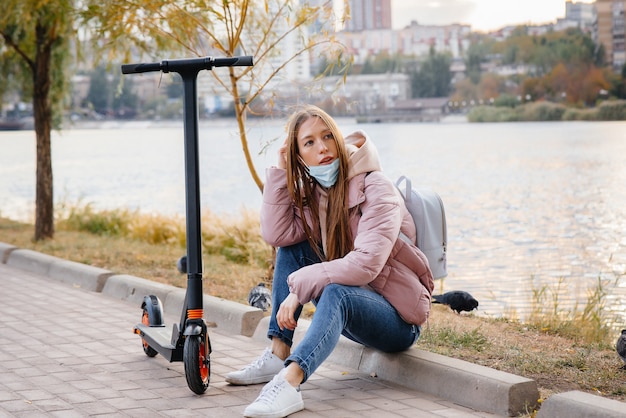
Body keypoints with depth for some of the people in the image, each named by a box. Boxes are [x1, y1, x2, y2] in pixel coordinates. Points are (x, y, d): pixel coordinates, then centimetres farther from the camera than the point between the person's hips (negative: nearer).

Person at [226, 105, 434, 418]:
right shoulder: (311, 192, 6)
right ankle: (278, 355, -9)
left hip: (398, 318, -7)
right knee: (292, 248, -4)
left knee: (337, 292, -36)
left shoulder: (375, 188, -16)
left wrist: (299, 287, -28)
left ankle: (288, 383, -57)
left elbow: (366, 263, -28)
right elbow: (276, 234, -9)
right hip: (348, 309, 7)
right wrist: (281, 171, -10)